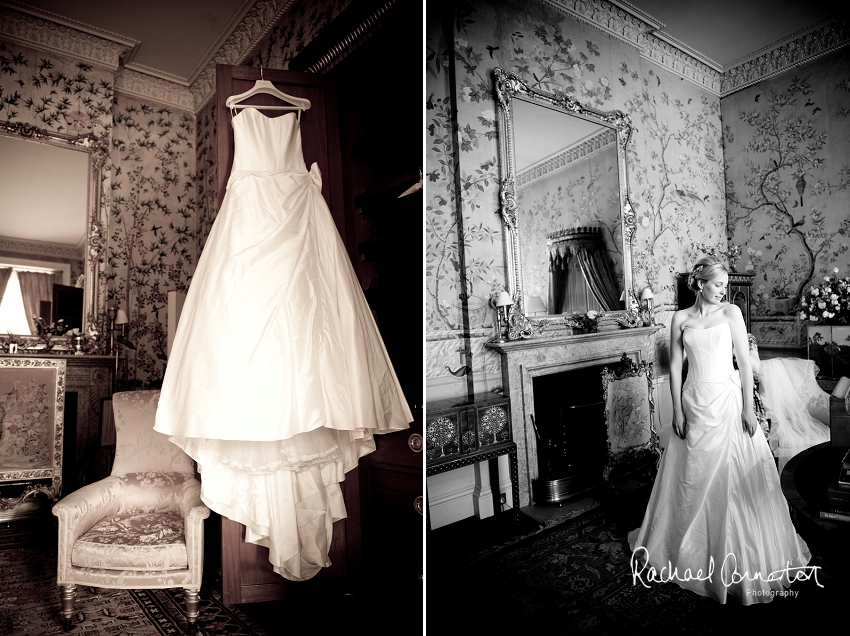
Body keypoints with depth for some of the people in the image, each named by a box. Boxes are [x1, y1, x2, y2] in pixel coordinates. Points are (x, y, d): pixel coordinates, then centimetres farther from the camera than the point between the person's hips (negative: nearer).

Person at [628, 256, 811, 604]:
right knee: (689, 480, 9)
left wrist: (748, 408, -6)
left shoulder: (731, 312, 1)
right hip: (694, 404, 1)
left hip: (727, 401, 0)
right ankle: (672, 548, 29)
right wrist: (677, 411, -2)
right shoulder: (680, 319, 3)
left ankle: (744, 557, 24)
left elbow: (744, 361, -1)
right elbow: (675, 366, 3)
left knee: (737, 478, 5)